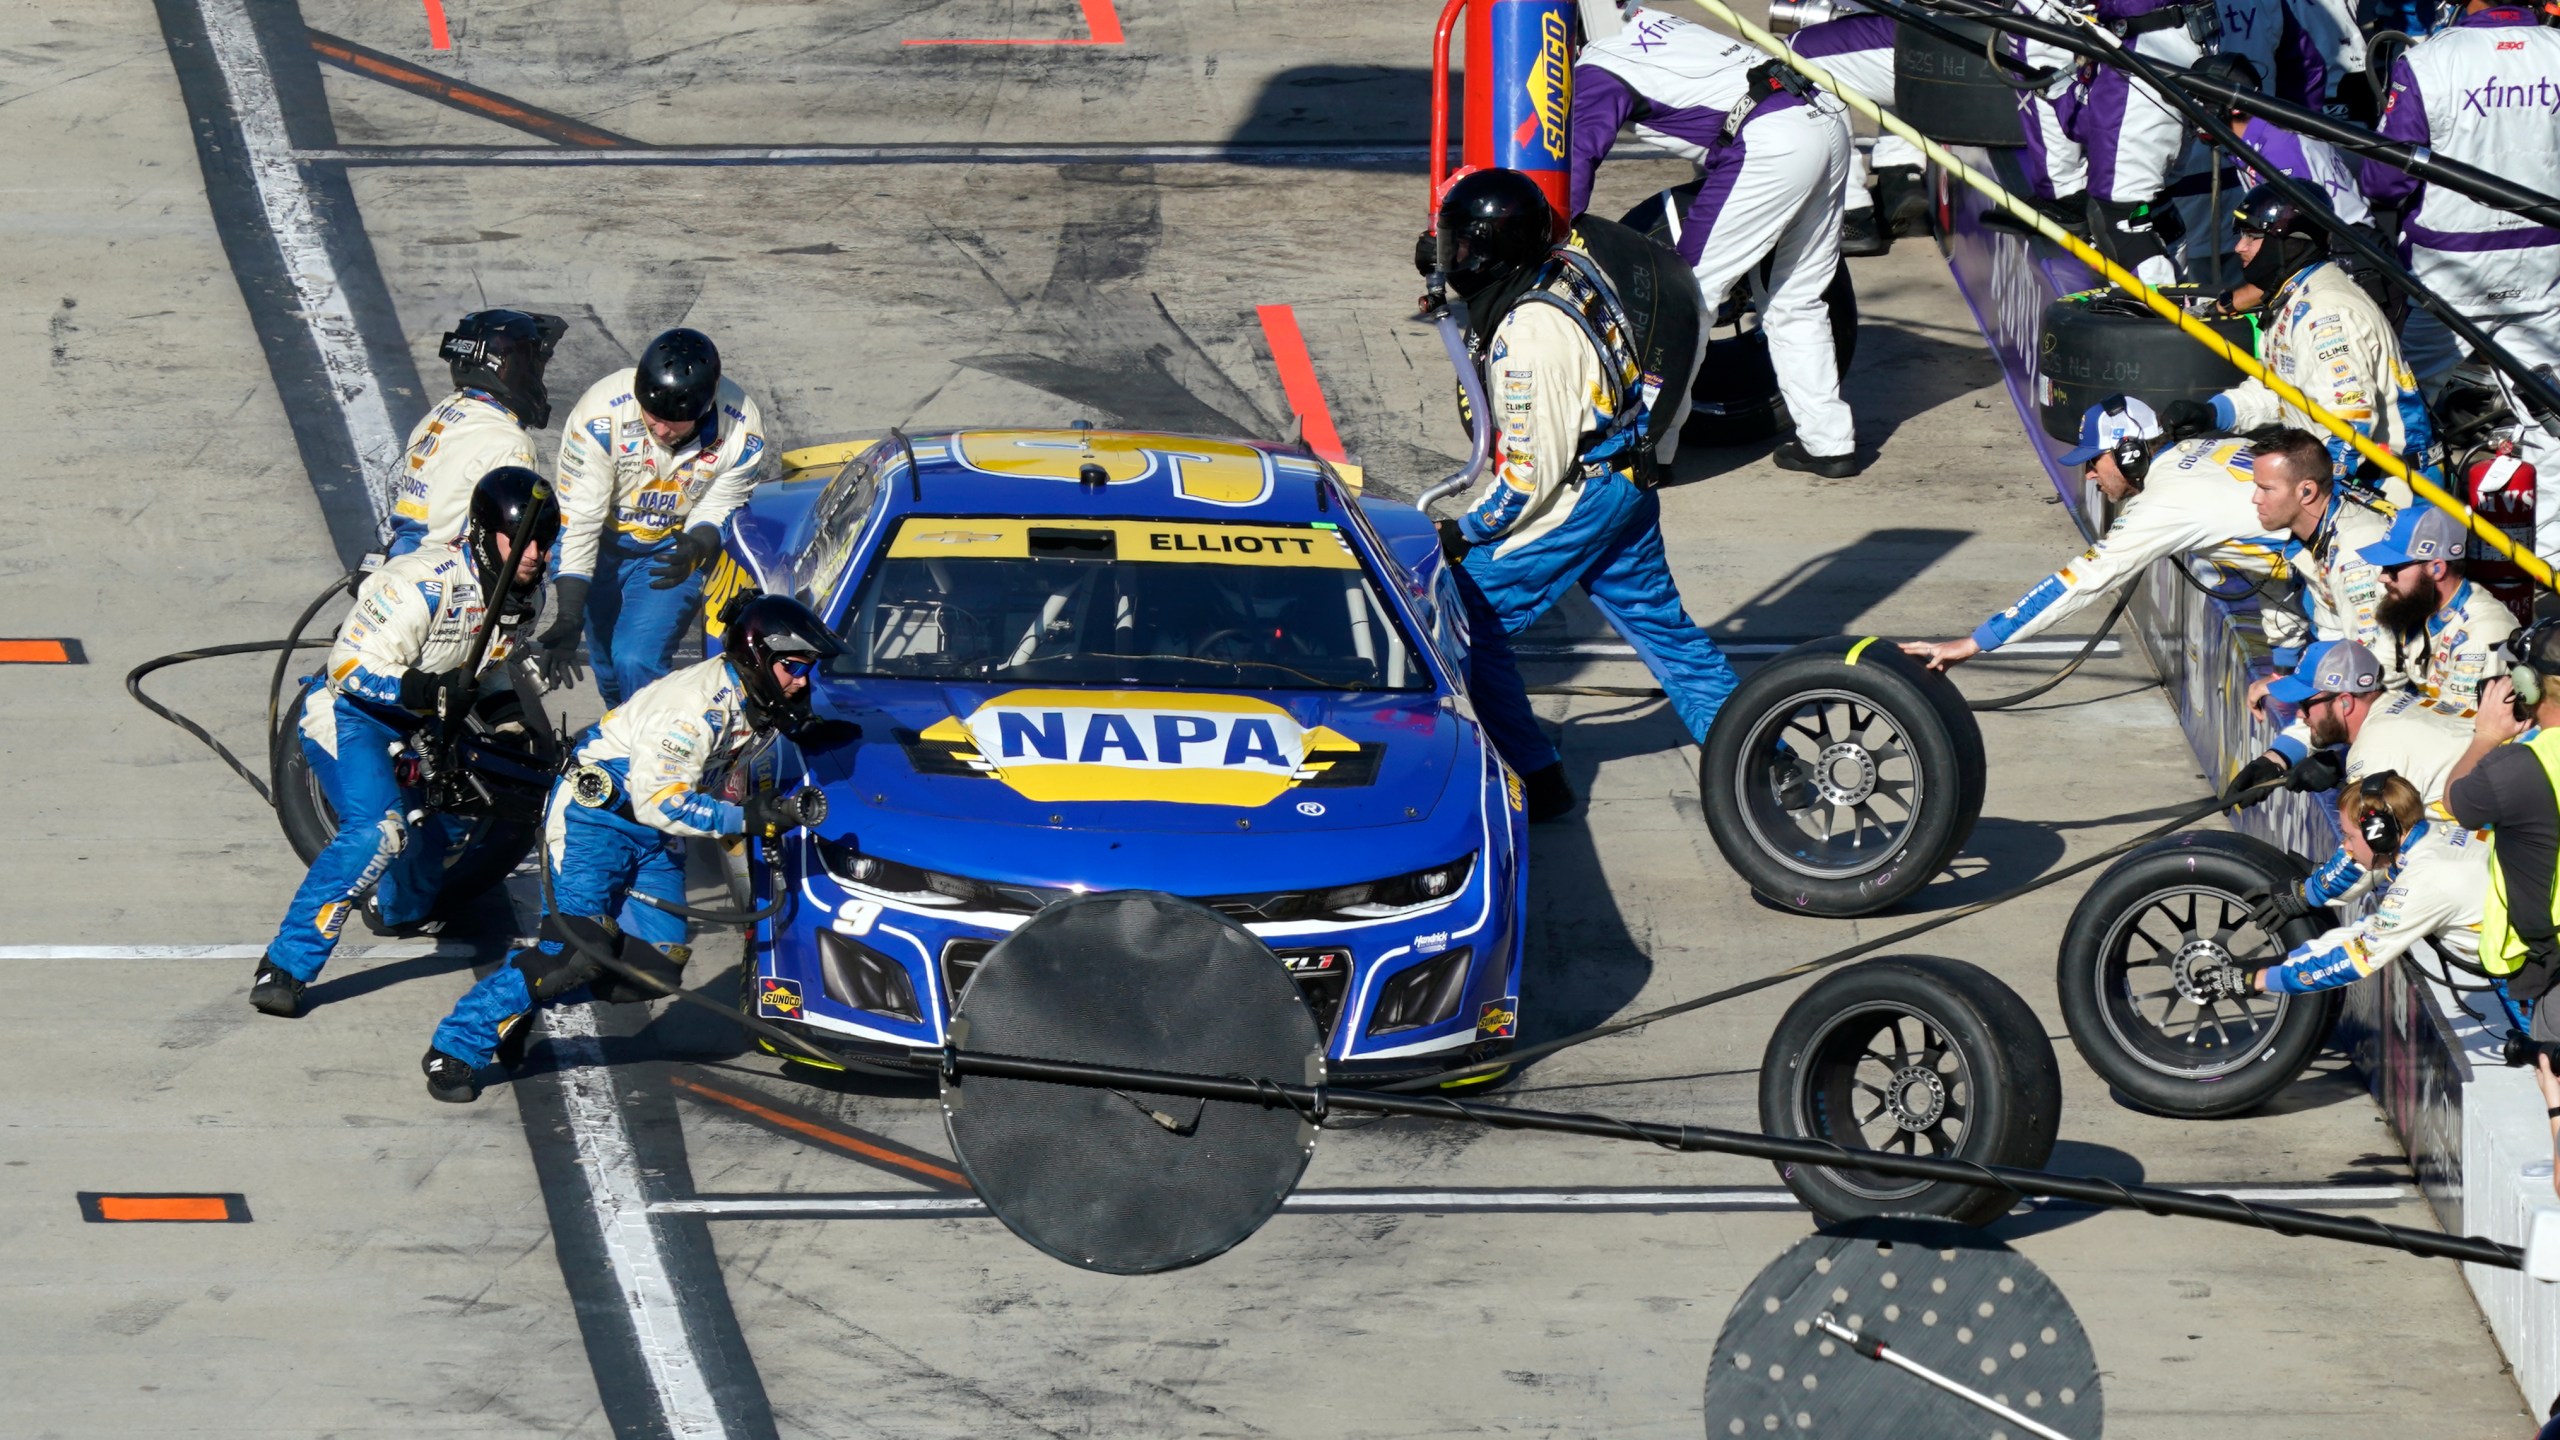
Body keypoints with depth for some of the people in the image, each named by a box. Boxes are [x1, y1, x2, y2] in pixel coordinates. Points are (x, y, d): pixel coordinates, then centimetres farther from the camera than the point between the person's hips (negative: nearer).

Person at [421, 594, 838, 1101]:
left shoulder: (755, 697, -1)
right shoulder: (693, 704, -28)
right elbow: (658, 803, -31)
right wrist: (748, 819, -34)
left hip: (655, 839, 9)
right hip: (594, 816, -9)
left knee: (656, 967, -2)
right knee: (577, 951, -21)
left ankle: (517, 1005, 17)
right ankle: (455, 1049, -10)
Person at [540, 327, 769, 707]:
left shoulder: (742, 433, -27)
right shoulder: (601, 415, -32)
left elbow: (716, 513, -13)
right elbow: (578, 518, -27)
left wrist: (697, 548, -38)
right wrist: (569, 616, -30)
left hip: (672, 551, -1)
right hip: (601, 544, 1)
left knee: (637, 661, -18)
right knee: (606, 664, 14)